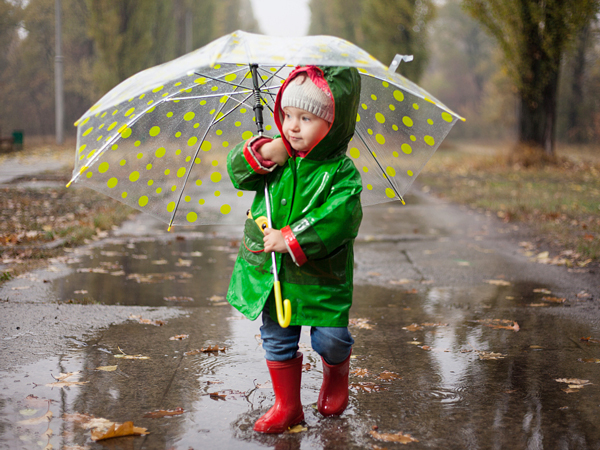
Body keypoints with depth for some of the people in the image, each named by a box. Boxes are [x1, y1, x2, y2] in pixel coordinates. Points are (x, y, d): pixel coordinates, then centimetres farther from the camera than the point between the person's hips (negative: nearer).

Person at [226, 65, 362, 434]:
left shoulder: (343, 173, -14)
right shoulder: (277, 156, 2)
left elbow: (337, 220, -24)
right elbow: (238, 173, 1)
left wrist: (290, 238, -28)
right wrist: (260, 154, -19)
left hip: (320, 277, -4)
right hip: (270, 274, 4)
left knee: (330, 339, 4)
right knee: (277, 341, 11)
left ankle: (336, 374, 38)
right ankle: (287, 406, 26)